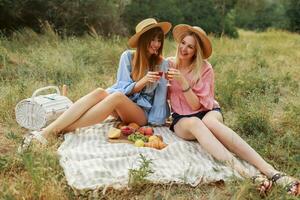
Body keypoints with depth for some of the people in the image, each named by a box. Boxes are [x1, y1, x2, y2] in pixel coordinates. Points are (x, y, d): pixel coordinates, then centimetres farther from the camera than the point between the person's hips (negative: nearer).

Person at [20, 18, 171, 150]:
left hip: (143, 115, -2)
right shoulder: (128, 56, 1)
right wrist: (143, 81, -22)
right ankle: (46, 132, -44)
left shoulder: (162, 64, -2)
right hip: (121, 109, 2)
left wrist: (156, 123, -13)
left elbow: (161, 96, -4)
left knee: (117, 96, -36)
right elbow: (123, 88, -5)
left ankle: (57, 132, -43)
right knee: (99, 92, -31)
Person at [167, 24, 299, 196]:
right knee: (194, 123, -37)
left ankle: (269, 170, -47)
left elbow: (196, 104, -13)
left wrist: (182, 81, -23)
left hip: (207, 111, -1)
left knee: (210, 121, -38)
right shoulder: (169, 64, 1)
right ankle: (244, 173, -55)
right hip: (182, 119, 1)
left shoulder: (205, 68, -7)